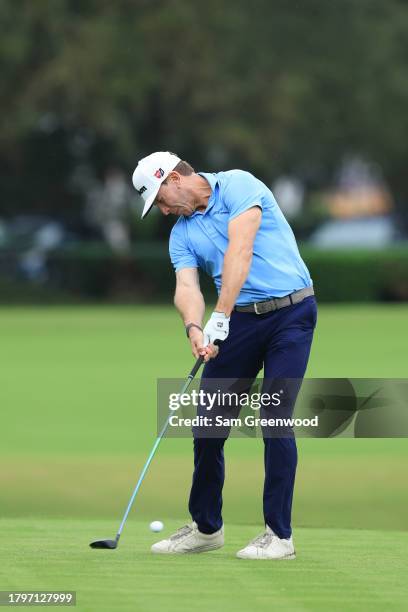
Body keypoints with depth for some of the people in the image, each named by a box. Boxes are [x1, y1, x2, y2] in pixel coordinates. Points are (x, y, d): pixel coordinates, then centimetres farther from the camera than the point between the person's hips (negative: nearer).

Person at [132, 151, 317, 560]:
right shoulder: (182, 233, 10)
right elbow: (186, 287, -5)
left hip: (291, 312, -6)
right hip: (241, 321, 7)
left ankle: (279, 534, -7)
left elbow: (240, 252, -21)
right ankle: (206, 526, 19)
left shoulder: (237, 186, -9)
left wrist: (220, 317, -27)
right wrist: (193, 328, -27)